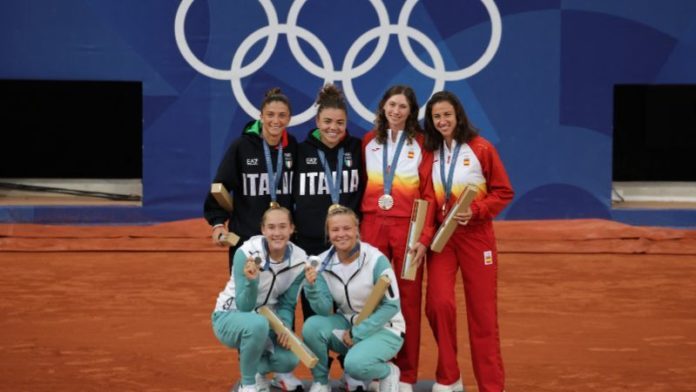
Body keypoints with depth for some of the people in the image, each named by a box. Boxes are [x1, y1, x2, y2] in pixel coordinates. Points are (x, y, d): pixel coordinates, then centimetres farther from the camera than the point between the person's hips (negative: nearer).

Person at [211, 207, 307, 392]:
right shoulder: (246, 253, -24)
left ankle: (256, 370, 14)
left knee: (289, 360, -21)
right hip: (229, 316, -4)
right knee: (257, 324, -38)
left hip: (266, 319, 4)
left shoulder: (299, 259, -11)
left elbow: (287, 303, -1)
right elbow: (244, 306, -24)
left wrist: (285, 327, -20)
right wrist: (252, 281, -43)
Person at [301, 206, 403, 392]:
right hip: (347, 323, 5)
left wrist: (357, 334, -18)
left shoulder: (376, 260, -20)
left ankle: (388, 372, 2)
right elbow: (324, 310, -11)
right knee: (312, 326, -25)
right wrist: (312, 286, -30)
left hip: (383, 328, -4)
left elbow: (392, 305, -16)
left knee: (355, 364, -33)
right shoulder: (323, 263, -8)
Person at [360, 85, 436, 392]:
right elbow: (361, 186, 12)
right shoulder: (369, 141, 10)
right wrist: (357, 226, 4)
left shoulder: (421, 144, 1)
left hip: (407, 228, -2)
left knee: (408, 299, 0)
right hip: (372, 226, 2)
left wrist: (425, 237, -10)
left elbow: (429, 195, -2)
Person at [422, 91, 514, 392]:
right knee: (439, 302, -13)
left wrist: (475, 211, -17)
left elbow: (504, 192, -4)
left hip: (476, 236, -2)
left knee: (482, 311, 2)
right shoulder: (430, 152, 7)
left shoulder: (480, 148, -5)